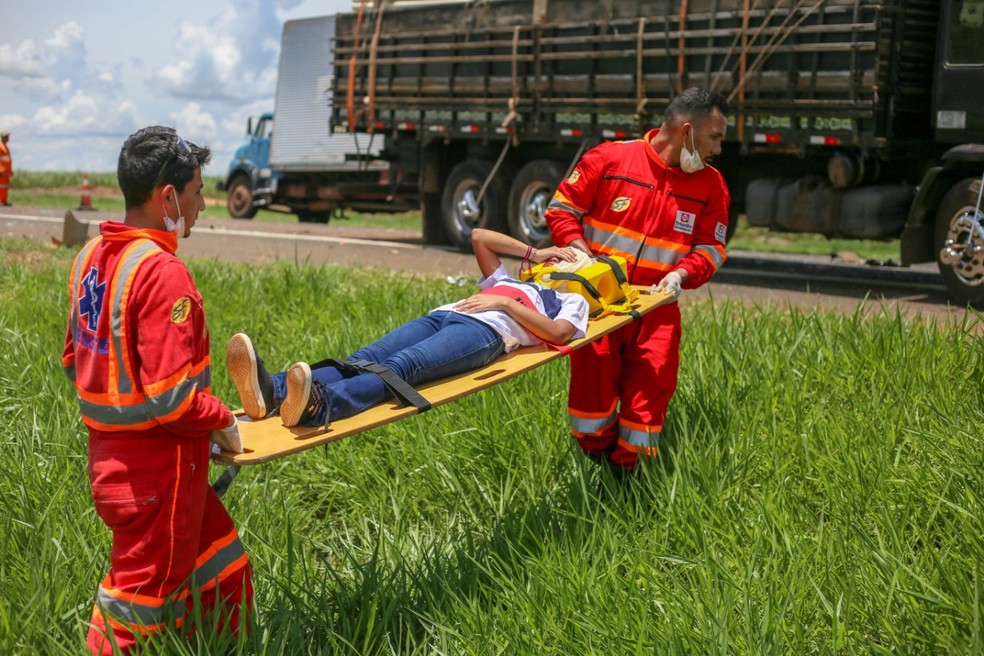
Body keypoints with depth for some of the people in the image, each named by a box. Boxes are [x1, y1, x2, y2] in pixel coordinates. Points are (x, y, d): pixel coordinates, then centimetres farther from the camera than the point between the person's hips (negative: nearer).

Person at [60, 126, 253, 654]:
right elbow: (171, 397, -25)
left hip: (110, 450, 9)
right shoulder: (162, 272, -23)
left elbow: (74, 360, 14)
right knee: (140, 608, 5)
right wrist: (222, 421, -8)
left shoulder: (92, 255, 5)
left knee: (220, 568, 22)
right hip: (157, 464, -9)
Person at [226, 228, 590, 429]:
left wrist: (504, 303, 0)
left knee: (402, 365, -36)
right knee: (365, 360, -23)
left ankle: (318, 406, -64)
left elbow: (558, 333, 2)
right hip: (441, 315, 6)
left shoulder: (571, 301, 25)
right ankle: (273, 392, -49)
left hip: (486, 329, -6)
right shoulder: (507, 282, 45)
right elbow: (478, 237, 47)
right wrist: (534, 253, 46)